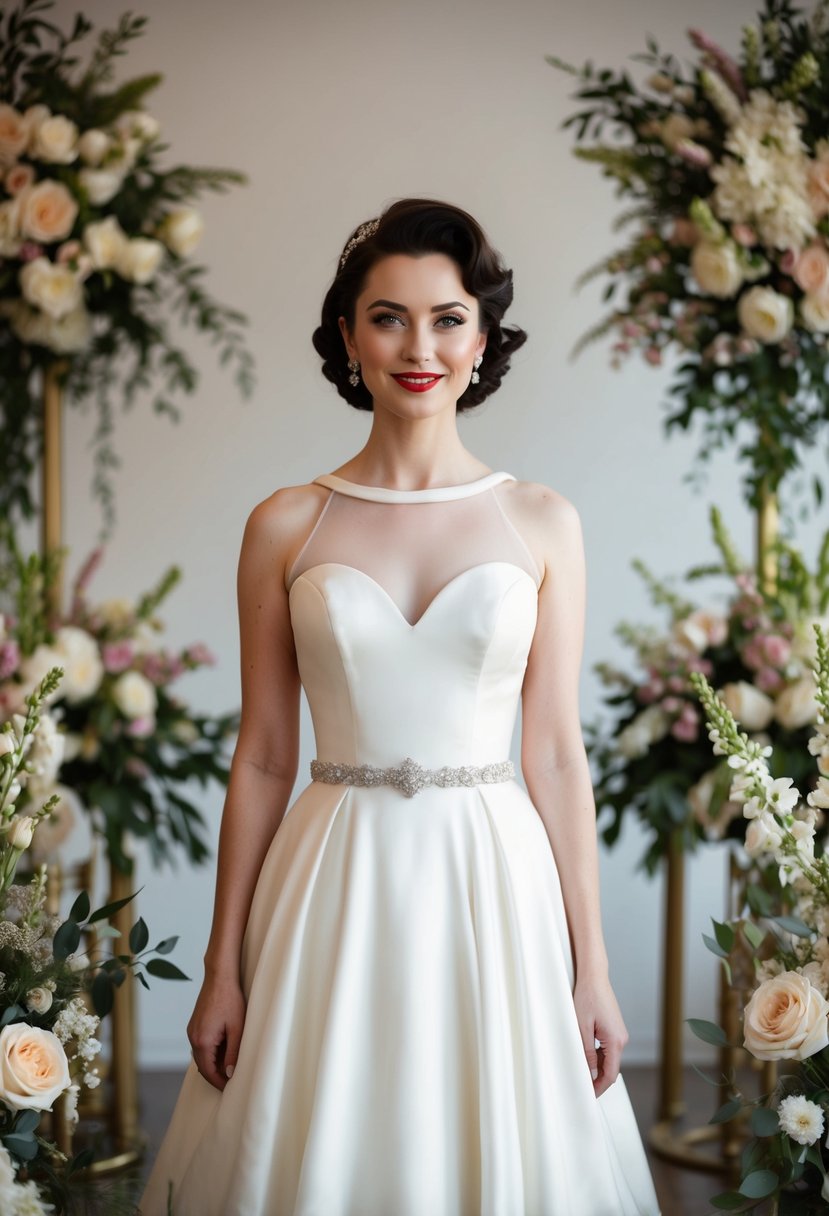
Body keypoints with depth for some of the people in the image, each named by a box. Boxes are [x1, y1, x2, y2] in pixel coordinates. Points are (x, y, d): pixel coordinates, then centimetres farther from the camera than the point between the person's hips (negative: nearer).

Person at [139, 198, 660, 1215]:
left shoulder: (542, 523, 2)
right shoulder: (285, 526, 1)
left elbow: (557, 755, 2)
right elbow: (262, 758, 3)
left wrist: (591, 967, 0)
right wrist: (222, 968, 2)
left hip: (495, 878, 0)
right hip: (337, 891, 0)